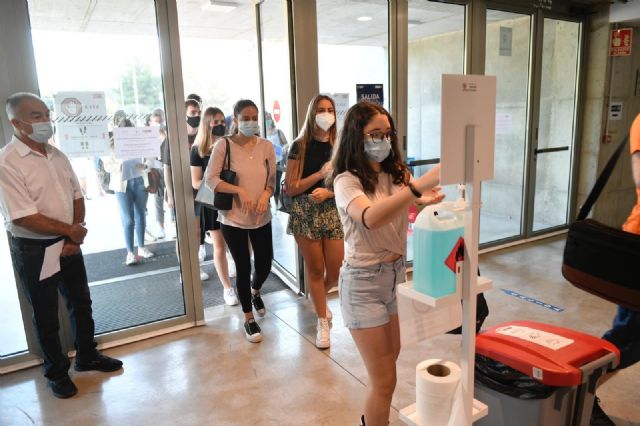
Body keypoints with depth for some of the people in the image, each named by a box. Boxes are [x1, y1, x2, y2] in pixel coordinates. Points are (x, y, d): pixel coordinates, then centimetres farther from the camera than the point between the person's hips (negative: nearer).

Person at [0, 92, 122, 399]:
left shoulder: (57, 155, 3)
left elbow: (77, 197, 7)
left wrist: (74, 237, -6)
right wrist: (70, 230, -13)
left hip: (69, 244, 6)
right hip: (33, 249, -6)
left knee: (81, 303, 18)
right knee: (46, 315, 11)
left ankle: (87, 356, 38)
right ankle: (57, 372, 30)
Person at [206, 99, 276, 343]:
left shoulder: (266, 146, 0)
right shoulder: (223, 145, -9)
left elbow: (272, 180, 5)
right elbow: (211, 179, -11)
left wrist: (266, 194, -16)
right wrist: (239, 190, -22)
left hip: (261, 218, 3)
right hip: (233, 218, -3)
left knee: (264, 265, 11)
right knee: (243, 268, 4)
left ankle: (255, 292, 48)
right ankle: (249, 319, 24)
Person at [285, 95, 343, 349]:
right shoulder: (300, 146, -2)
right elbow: (290, 188, -6)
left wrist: (328, 192, -15)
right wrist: (320, 174, -14)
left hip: (334, 212, 2)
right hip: (306, 214, -2)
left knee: (335, 271, 5)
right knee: (315, 269, 8)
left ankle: (320, 299, 40)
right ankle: (322, 322, 27)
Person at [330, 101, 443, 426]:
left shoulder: (397, 173, 5)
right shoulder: (346, 181, -16)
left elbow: (416, 204, -10)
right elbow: (370, 217, -36)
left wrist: (426, 200, -33)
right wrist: (418, 186, -47)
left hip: (396, 274, 7)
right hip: (364, 282, -7)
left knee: (390, 356, 25)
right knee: (385, 379, 1)